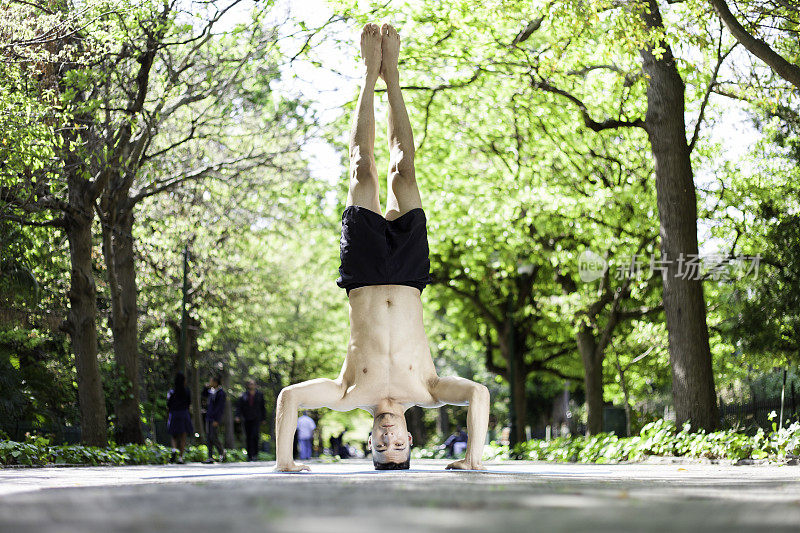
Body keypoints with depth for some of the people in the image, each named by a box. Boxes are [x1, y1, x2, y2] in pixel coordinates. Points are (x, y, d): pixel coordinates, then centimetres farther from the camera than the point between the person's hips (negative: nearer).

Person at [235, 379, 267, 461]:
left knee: (255, 435, -17)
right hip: (247, 419, 2)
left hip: (256, 418, -2)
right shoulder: (244, 395, 6)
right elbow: (239, 406, 2)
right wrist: (238, 416, -12)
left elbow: (263, 407, 10)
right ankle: (249, 456, 11)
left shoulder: (259, 394, 6)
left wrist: (263, 418, 8)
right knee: (248, 437, 4)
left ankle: (255, 454, -10)